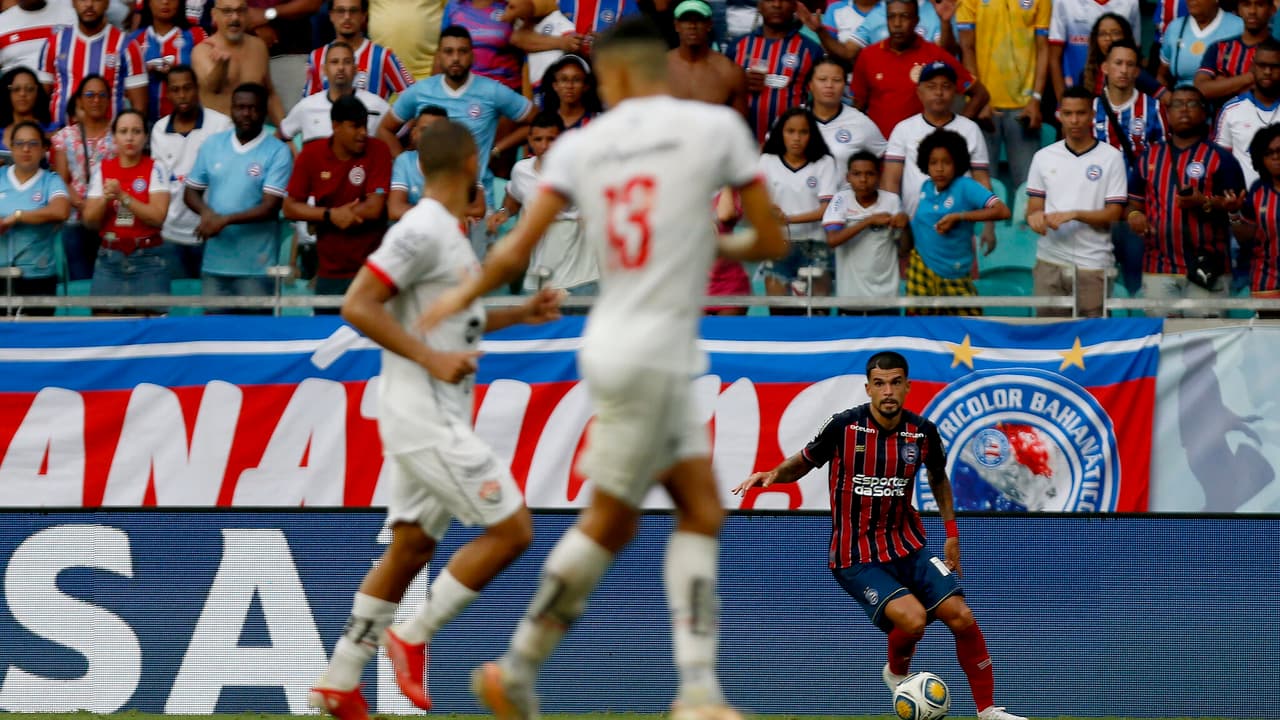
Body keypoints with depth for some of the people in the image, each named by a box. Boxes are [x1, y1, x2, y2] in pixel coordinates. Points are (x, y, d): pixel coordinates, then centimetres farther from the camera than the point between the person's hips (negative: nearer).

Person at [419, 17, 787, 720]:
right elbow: (772, 241, 0)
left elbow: (516, 251, 1)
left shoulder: (580, 145, 4)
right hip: (650, 357, -5)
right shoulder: (716, 126, -4)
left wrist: (463, 294, 18)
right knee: (609, 522, 4)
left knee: (701, 510, 10)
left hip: (617, 345, 5)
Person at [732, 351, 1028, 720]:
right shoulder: (844, 426, -13)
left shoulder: (923, 432, -3)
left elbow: (939, 478, 17)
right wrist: (774, 475, -18)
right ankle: (896, 673, 10)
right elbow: (804, 462, 2)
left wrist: (952, 534, 13)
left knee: (961, 617, -7)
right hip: (856, 557, -4)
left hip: (908, 546, 4)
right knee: (913, 619, -25)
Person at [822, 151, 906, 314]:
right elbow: (832, 240, -18)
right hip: (850, 295, 0)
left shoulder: (892, 201, -4)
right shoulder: (841, 199, -5)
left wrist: (904, 225, -21)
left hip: (885, 295, 0)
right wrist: (869, 221, -21)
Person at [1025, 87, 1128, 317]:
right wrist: (1036, 217, -13)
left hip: (1093, 264, -3)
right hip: (1050, 262, 3)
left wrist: (1074, 214, -17)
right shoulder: (1043, 157, 9)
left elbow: (1114, 213, -3)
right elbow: (1033, 207, 11)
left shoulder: (1111, 158, 0)